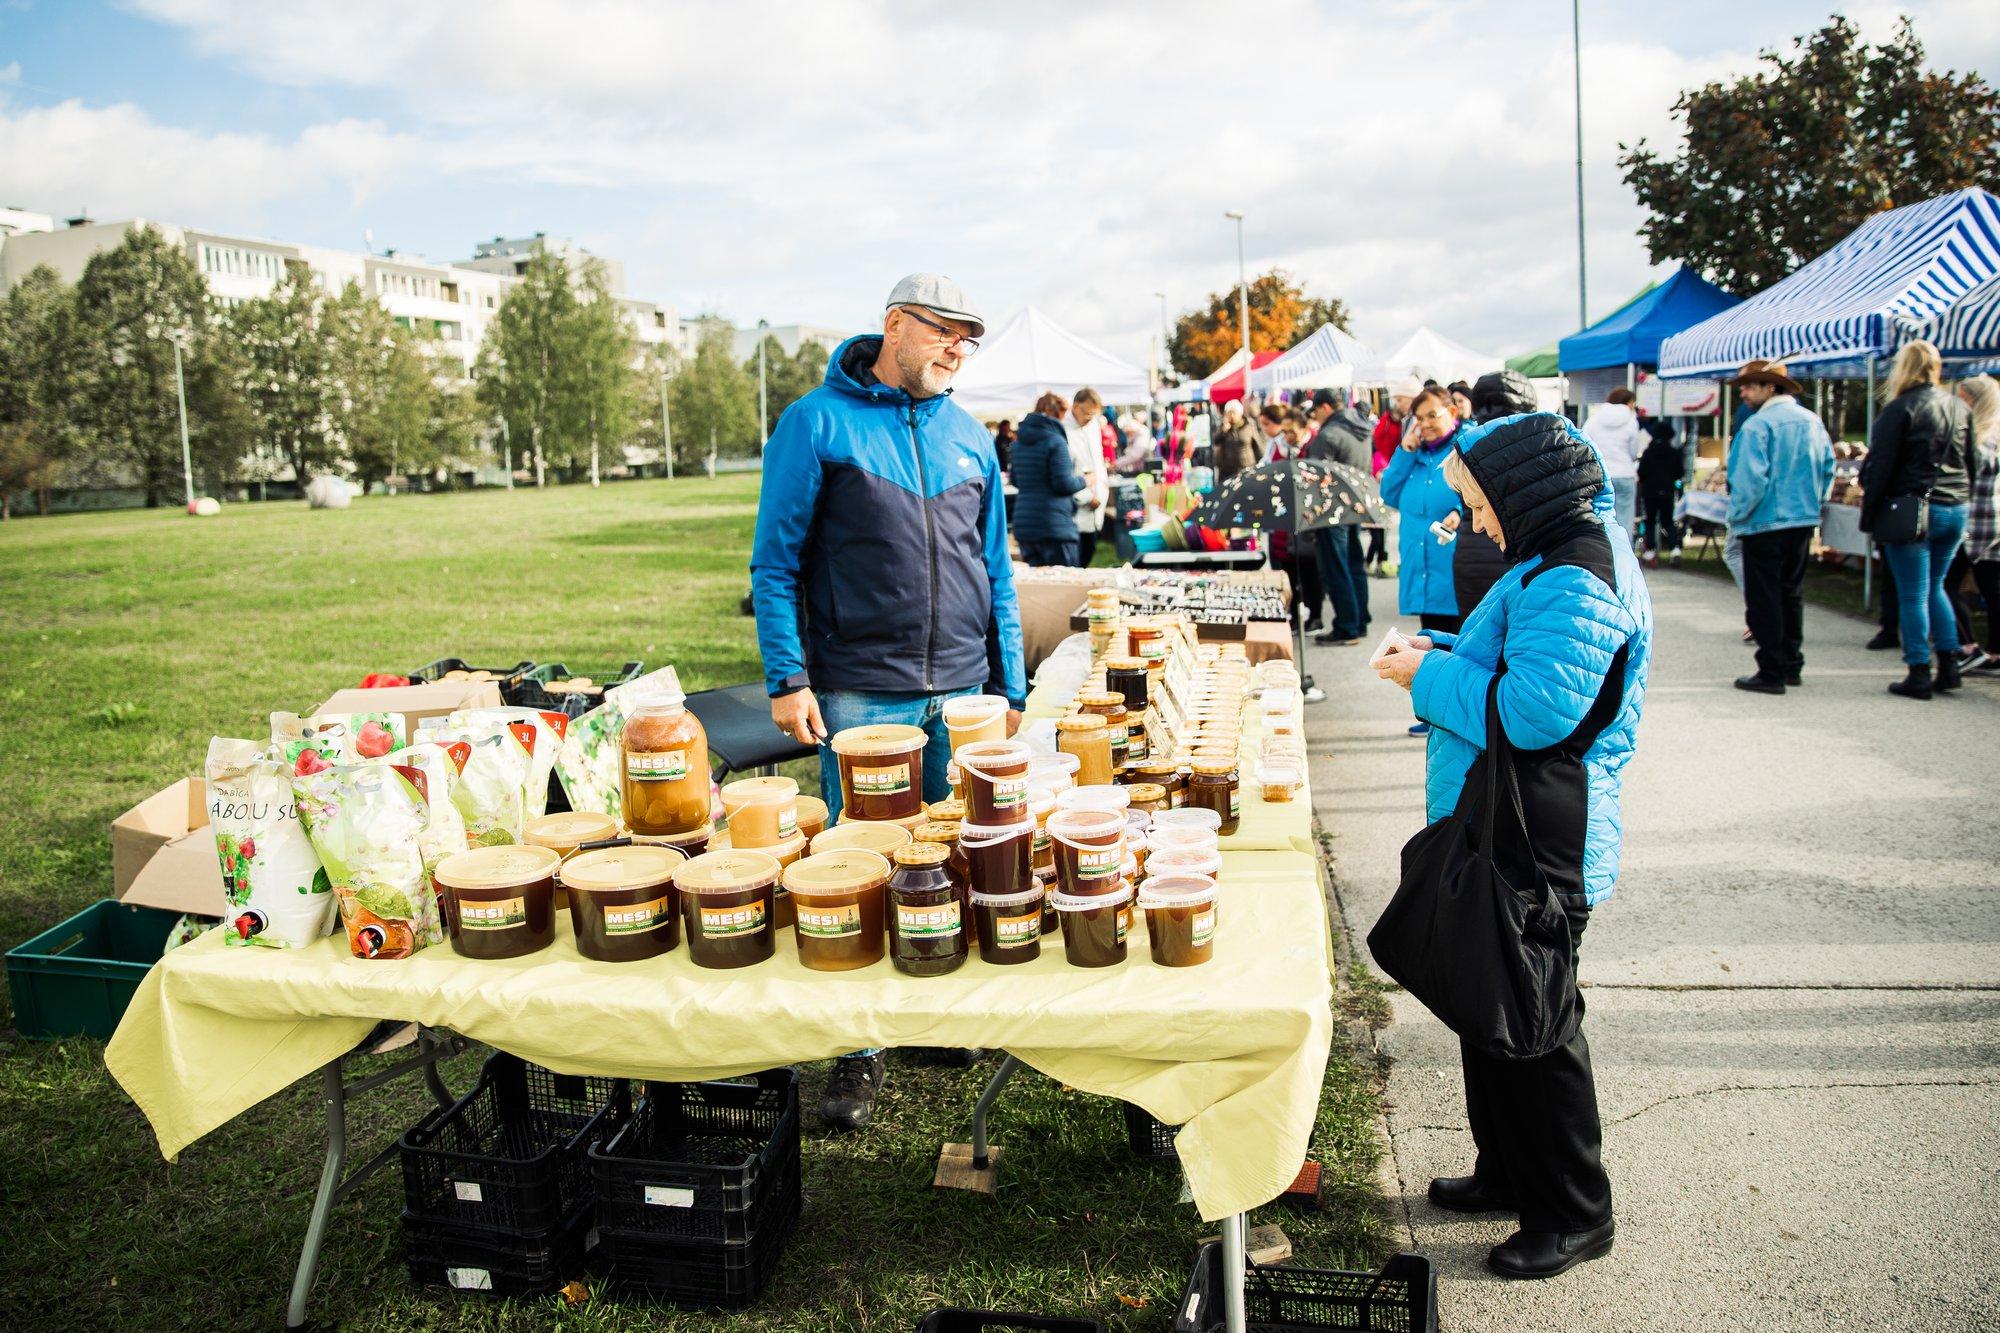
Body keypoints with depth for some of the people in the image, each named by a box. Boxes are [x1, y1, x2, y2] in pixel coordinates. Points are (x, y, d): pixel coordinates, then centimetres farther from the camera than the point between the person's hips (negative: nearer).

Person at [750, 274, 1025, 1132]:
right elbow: (776, 561, -3)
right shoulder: (818, 423, -2)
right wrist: (788, 679, -10)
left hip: (961, 695, 5)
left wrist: (1009, 689, 12)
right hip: (859, 697, -4)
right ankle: (860, 1047, 16)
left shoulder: (968, 438, 12)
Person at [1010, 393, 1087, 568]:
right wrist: (1083, 481, 2)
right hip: (1054, 525, -7)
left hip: (1023, 524, 7)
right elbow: (1064, 483, -15)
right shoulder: (1056, 441, -12)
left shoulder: (1019, 442, 10)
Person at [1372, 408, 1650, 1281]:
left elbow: (1536, 710, -30)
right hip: (1501, 839, 11)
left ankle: (1573, 1215, 21)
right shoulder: (1560, 559, 12)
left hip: (1539, 851, -11)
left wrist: (1432, 677, -18)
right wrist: (1448, 658, 7)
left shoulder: (1576, 580, -23)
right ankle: (1508, 1171, 38)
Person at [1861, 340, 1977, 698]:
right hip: (1956, 511, 6)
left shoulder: (1900, 409, -11)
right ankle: (1949, 664, 17)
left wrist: (1869, 513, -7)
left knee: (1913, 594, 0)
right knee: (1934, 587, 19)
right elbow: (1973, 461, 14)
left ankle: (1919, 674, 1)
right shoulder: (1960, 408, 8)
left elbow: (1880, 466, -12)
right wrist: (1960, 496, 22)